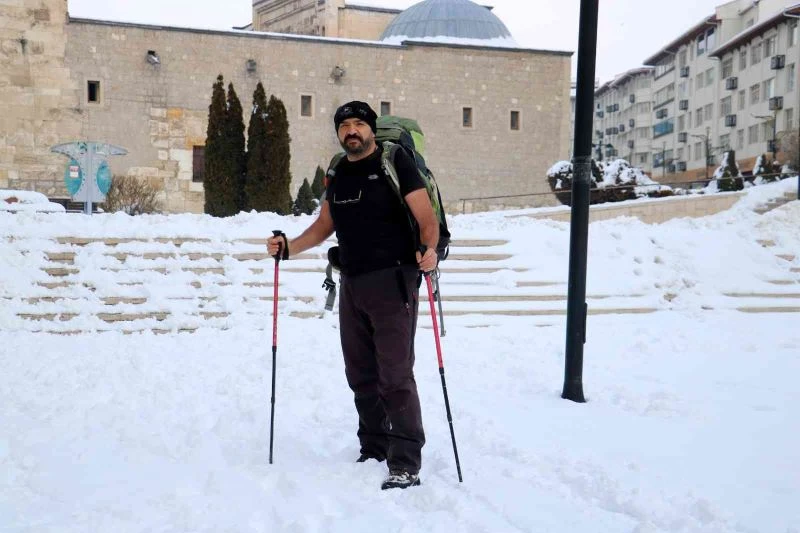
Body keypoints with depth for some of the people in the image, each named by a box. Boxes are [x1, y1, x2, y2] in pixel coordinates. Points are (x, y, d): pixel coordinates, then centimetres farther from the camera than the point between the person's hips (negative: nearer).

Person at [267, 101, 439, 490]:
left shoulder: (395, 163, -6)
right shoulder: (339, 173, 15)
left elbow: (426, 217, -12)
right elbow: (324, 225, 22)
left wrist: (429, 250, -31)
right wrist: (289, 247, 8)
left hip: (392, 282, -7)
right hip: (352, 285, 7)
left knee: (395, 376, -10)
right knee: (361, 375, 12)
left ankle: (406, 464, -5)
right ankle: (374, 450, 25)